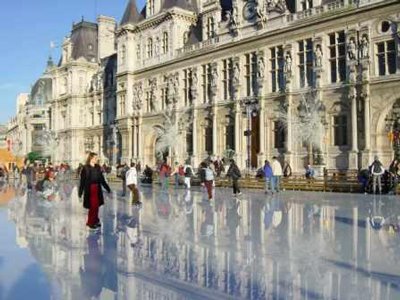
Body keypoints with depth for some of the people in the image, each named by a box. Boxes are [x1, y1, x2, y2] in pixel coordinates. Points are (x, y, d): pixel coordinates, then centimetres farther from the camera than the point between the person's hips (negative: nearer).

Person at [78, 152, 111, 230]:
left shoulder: (98, 167, 8)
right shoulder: (85, 168, -9)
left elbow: (102, 179, 13)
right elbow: (82, 180, -10)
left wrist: (107, 188, 14)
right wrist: (80, 192, -12)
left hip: (97, 189, 5)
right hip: (89, 189, -5)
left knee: (96, 205, 9)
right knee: (92, 206, -2)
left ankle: (95, 221, 23)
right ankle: (90, 223, 11)